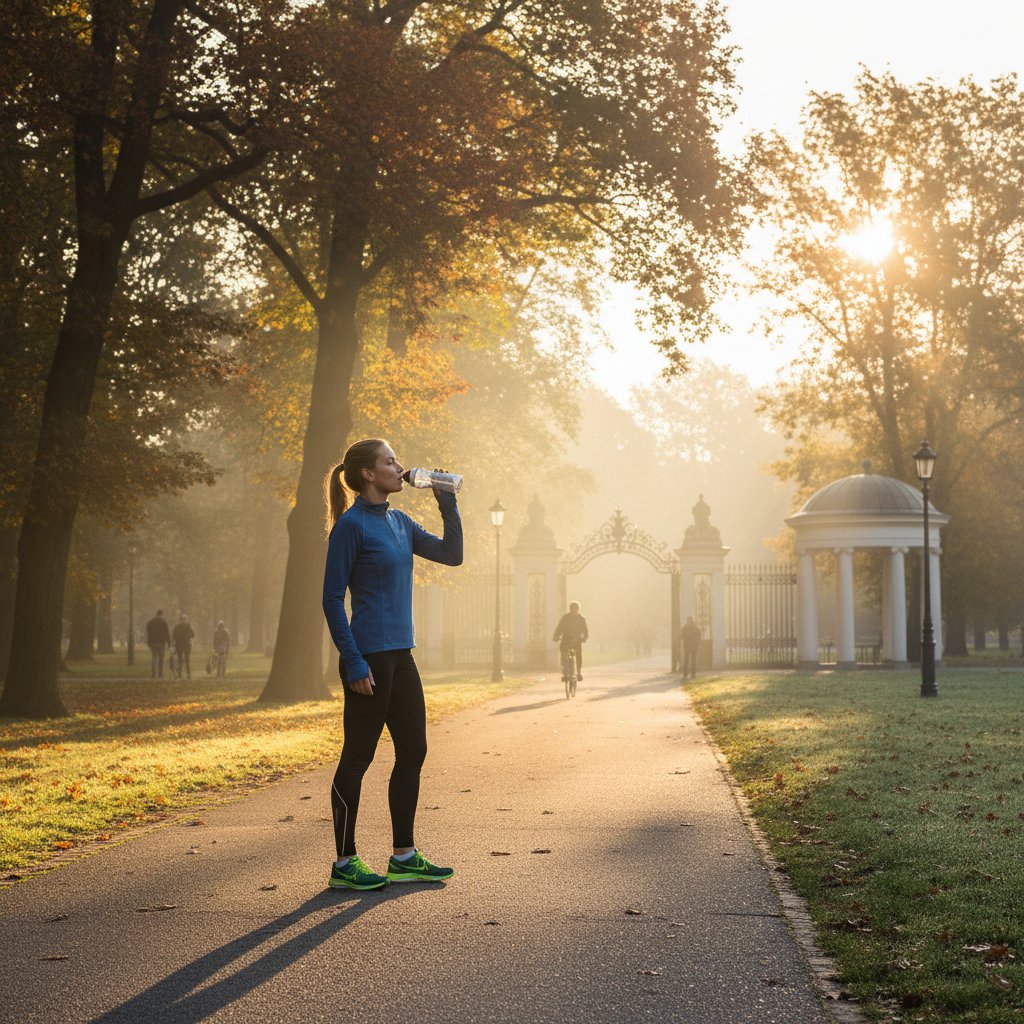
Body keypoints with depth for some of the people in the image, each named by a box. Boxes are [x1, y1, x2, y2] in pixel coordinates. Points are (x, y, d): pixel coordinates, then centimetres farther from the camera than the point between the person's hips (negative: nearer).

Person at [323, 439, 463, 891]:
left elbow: (451, 554, 17)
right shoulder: (351, 526, -10)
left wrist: (447, 504, 6)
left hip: (400, 656, 9)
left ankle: (404, 857, 20)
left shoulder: (399, 522, 13)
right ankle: (344, 863, 8)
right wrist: (354, 662, -17)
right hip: (369, 657, -9)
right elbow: (332, 599, -12)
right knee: (358, 756, -1)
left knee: (412, 752, 10)